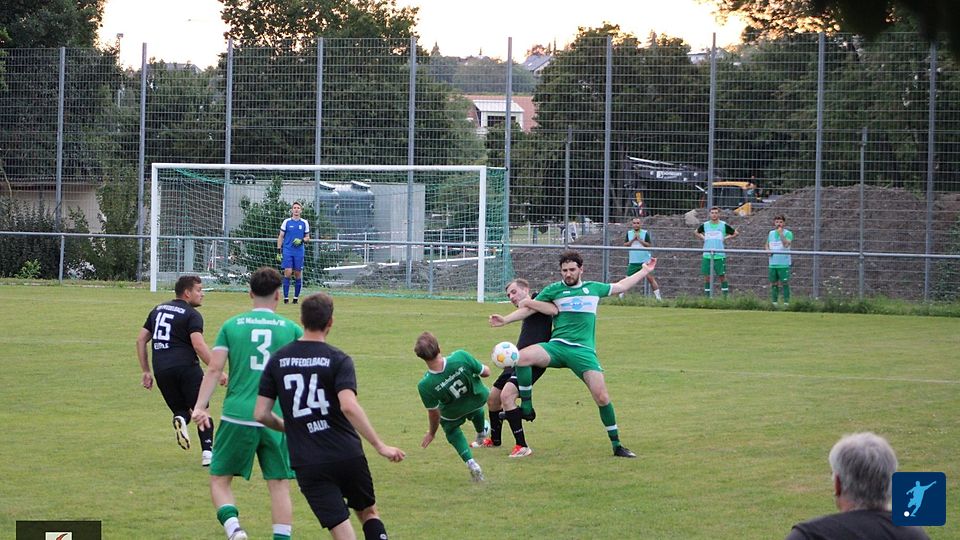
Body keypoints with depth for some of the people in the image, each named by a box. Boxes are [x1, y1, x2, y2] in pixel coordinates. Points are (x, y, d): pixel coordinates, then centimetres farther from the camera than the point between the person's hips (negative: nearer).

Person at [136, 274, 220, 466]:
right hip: (186, 367, -5)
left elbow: (141, 340, 20)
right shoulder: (191, 314, -1)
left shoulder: (158, 310, 20)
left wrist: (145, 371, 24)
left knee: (181, 410, 17)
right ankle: (207, 452, -10)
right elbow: (198, 345, -15)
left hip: (161, 370, 5)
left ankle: (180, 420, -18)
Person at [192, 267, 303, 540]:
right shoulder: (292, 329, 6)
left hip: (237, 416, -1)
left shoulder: (231, 326, 5)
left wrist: (200, 406, -5)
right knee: (279, 485, 8)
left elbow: (214, 369, -3)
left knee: (219, 479, 9)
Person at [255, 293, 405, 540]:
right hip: (348, 456, -1)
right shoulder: (338, 360, -7)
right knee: (369, 513, 23)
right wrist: (380, 446, -18)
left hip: (308, 464, 1)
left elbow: (261, 414, 3)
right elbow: (349, 406, -22)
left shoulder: (277, 361, 3)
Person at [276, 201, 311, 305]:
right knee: (287, 273, -11)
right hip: (287, 250, -1)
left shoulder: (304, 223, 7)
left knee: (298, 274, 2)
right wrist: (278, 251, 0)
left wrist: (302, 240, -10)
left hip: (299, 252, 1)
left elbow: (307, 238, 13)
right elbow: (281, 237, 6)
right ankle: (286, 297, -6)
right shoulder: (286, 222, 4)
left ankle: (296, 297, 12)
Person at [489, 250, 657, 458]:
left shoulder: (593, 288, 17)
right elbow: (528, 309, 8)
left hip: (584, 351, 0)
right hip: (557, 346, 0)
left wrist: (645, 271, 37)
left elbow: (620, 286, 32)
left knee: (602, 397, -11)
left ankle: (616, 445, 3)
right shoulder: (553, 290, 10)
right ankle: (526, 407, -13)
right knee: (522, 356, -28)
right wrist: (505, 320, -5)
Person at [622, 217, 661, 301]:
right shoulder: (629, 233, 7)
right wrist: (633, 239, -10)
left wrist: (640, 239, -16)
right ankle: (621, 296, 16)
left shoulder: (645, 233, -1)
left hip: (645, 261, -2)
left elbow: (649, 245, -7)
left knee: (650, 277, -9)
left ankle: (658, 297, -7)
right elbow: (625, 245, 2)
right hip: (633, 261, 2)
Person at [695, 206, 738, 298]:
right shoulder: (705, 225, 7)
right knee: (707, 277, 2)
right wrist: (703, 238, 10)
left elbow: (735, 233, 11)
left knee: (722, 276, -2)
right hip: (707, 255, 2)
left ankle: (726, 296, 3)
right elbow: (697, 232, 27)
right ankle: (707, 296, 8)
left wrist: (725, 238, 2)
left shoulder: (723, 225, 1)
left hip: (719, 255, -2)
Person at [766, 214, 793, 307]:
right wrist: (768, 250, 2)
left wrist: (781, 233, -21)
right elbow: (766, 245, 23)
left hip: (784, 264, -5)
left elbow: (786, 244, -20)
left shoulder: (788, 233, -4)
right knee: (773, 283, 8)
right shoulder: (771, 233, 13)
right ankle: (774, 302, 14)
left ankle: (786, 302, -2)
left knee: (785, 283, -6)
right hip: (773, 263, 5)